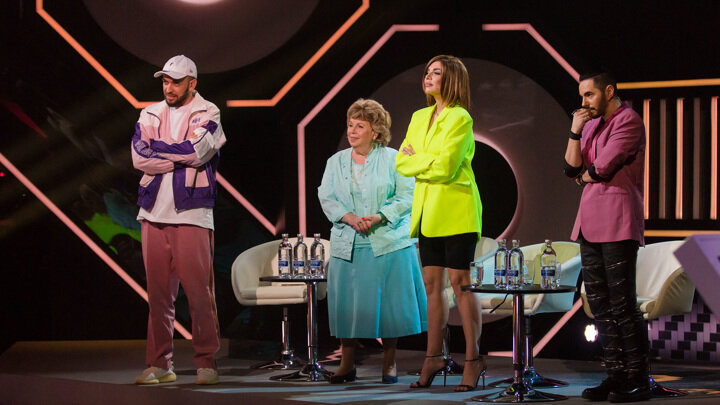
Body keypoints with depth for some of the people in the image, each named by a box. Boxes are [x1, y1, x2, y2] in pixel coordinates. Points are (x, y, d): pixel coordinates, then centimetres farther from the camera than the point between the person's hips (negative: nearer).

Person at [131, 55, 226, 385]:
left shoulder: (207, 114, 4)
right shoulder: (151, 115, 14)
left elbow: (196, 150, -13)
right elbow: (139, 157, -1)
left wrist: (158, 147, -2)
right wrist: (181, 158, -8)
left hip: (191, 213, -4)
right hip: (154, 211, 4)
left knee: (199, 288, -6)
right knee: (158, 290, 4)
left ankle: (206, 361, 1)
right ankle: (159, 364, 10)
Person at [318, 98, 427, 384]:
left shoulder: (392, 159, 3)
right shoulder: (336, 162, 13)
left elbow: (406, 197, -3)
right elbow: (326, 198, 5)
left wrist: (378, 217, -17)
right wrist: (351, 218, -12)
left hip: (388, 243, -3)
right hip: (348, 245, 3)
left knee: (388, 302, -1)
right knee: (347, 303, 1)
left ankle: (389, 362, 11)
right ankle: (347, 364, 10)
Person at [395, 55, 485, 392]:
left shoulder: (460, 119, -9)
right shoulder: (419, 118, 15)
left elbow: (445, 166, -17)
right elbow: (401, 162, 10)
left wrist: (415, 160, -3)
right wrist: (428, 162, -6)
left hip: (455, 210, -7)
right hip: (427, 211, 7)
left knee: (460, 283, -6)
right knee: (432, 284, 7)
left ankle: (473, 359, -1)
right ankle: (433, 358, 12)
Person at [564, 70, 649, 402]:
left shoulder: (628, 120, -7)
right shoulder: (591, 125, 19)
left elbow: (602, 168, -14)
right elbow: (573, 169, 10)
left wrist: (584, 175, 6)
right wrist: (575, 131, 0)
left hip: (617, 223, -8)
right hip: (590, 223, 8)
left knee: (622, 304, -8)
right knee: (599, 305, 7)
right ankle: (616, 375, 12)